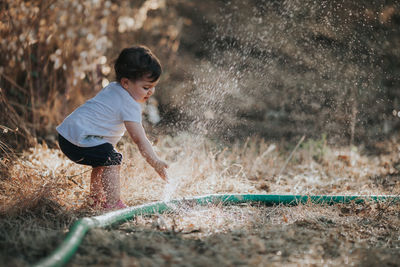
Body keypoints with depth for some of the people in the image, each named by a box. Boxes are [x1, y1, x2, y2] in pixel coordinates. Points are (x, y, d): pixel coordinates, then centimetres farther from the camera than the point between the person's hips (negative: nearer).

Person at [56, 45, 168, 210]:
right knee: (112, 159, -15)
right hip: (79, 139, -11)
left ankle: (96, 199, 40)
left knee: (102, 161, 25)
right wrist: (155, 162, -18)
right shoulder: (129, 105, -16)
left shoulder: (113, 88, 14)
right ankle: (113, 204, -19)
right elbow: (140, 139, -19)